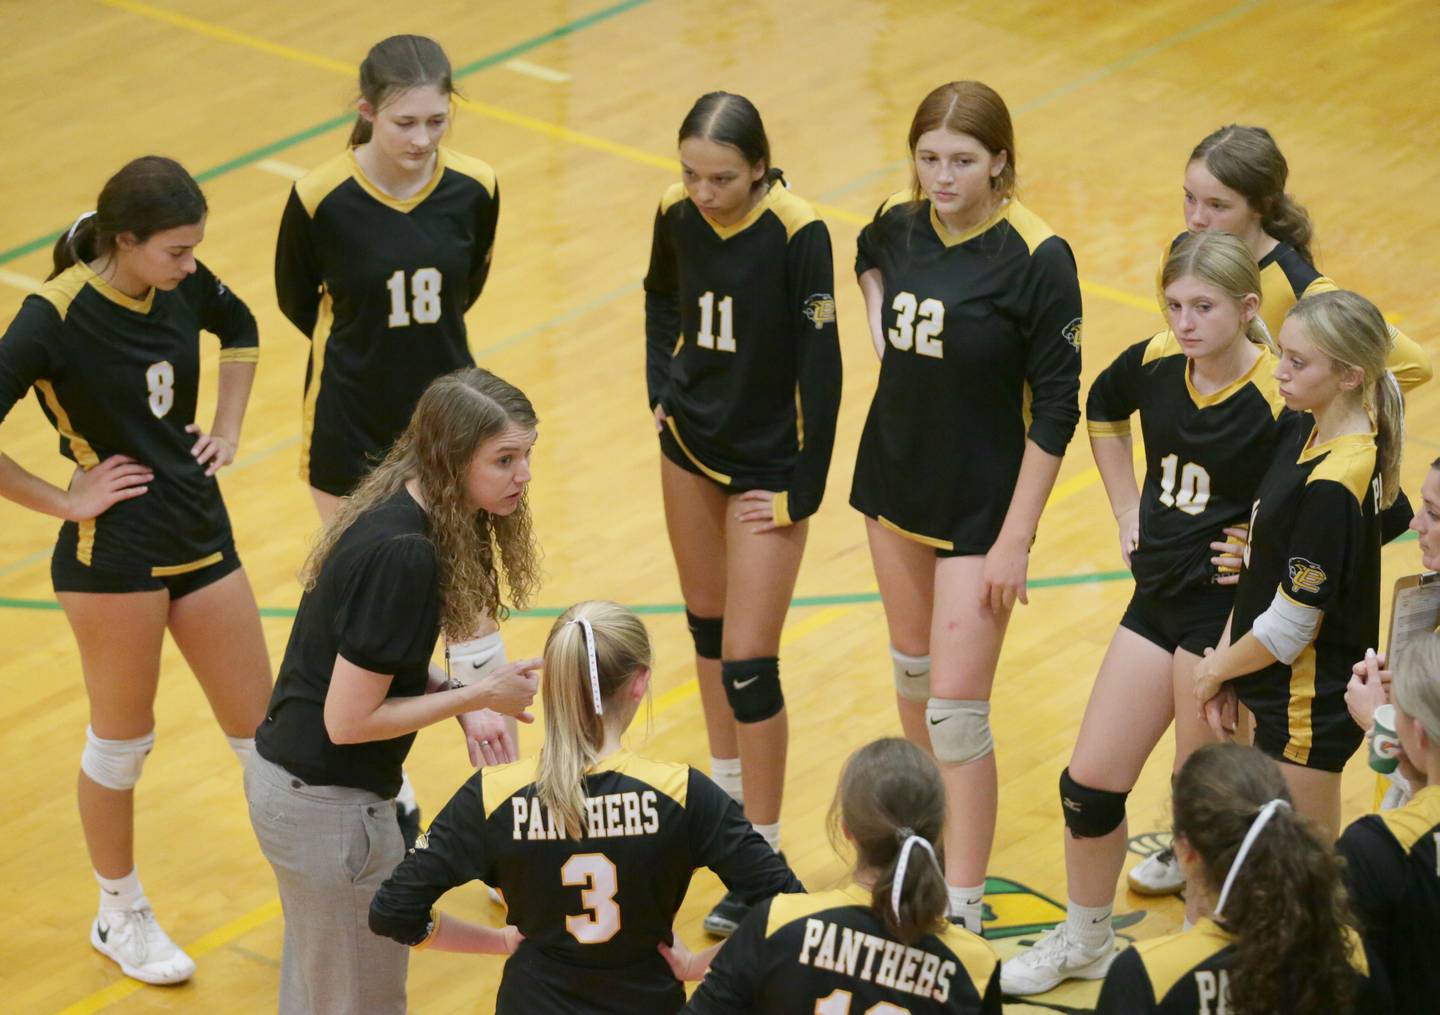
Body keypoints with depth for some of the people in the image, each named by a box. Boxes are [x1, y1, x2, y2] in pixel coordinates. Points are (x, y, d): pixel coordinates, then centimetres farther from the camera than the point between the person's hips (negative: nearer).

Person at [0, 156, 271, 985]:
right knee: (123, 741, 10)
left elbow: (240, 328, 21)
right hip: (114, 553, -5)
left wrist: (228, 430, 10)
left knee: (262, 728, 11)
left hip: (200, 534, 6)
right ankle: (122, 915, 29)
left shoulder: (181, 285, -3)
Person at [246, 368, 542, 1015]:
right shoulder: (404, 556, -27)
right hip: (329, 808, -9)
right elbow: (347, 720, -24)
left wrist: (455, 692, -2)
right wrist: (477, 695, -16)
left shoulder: (395, 513, 1)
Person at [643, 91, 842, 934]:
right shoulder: (679, 213, -7)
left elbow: (821, 368, -17)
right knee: (706, 621, 19)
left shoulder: (798, 233, -23)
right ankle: (727, 788, 40)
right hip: (691, 444, 6)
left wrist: (803, 494, -14)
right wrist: (663, 387, 4)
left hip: (768, 463, -5)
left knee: (749, 663, -7)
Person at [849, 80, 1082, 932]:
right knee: (913, 668, 20)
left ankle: (963, 909, 0)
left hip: (982, 503, -6)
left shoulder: (1038, 257, -20)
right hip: (897, 480, 6)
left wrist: (1016, 539, -16)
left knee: (956, 710, -8)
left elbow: (1056, 409, -16)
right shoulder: (902, 225, -4)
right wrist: (879, 326, 7)